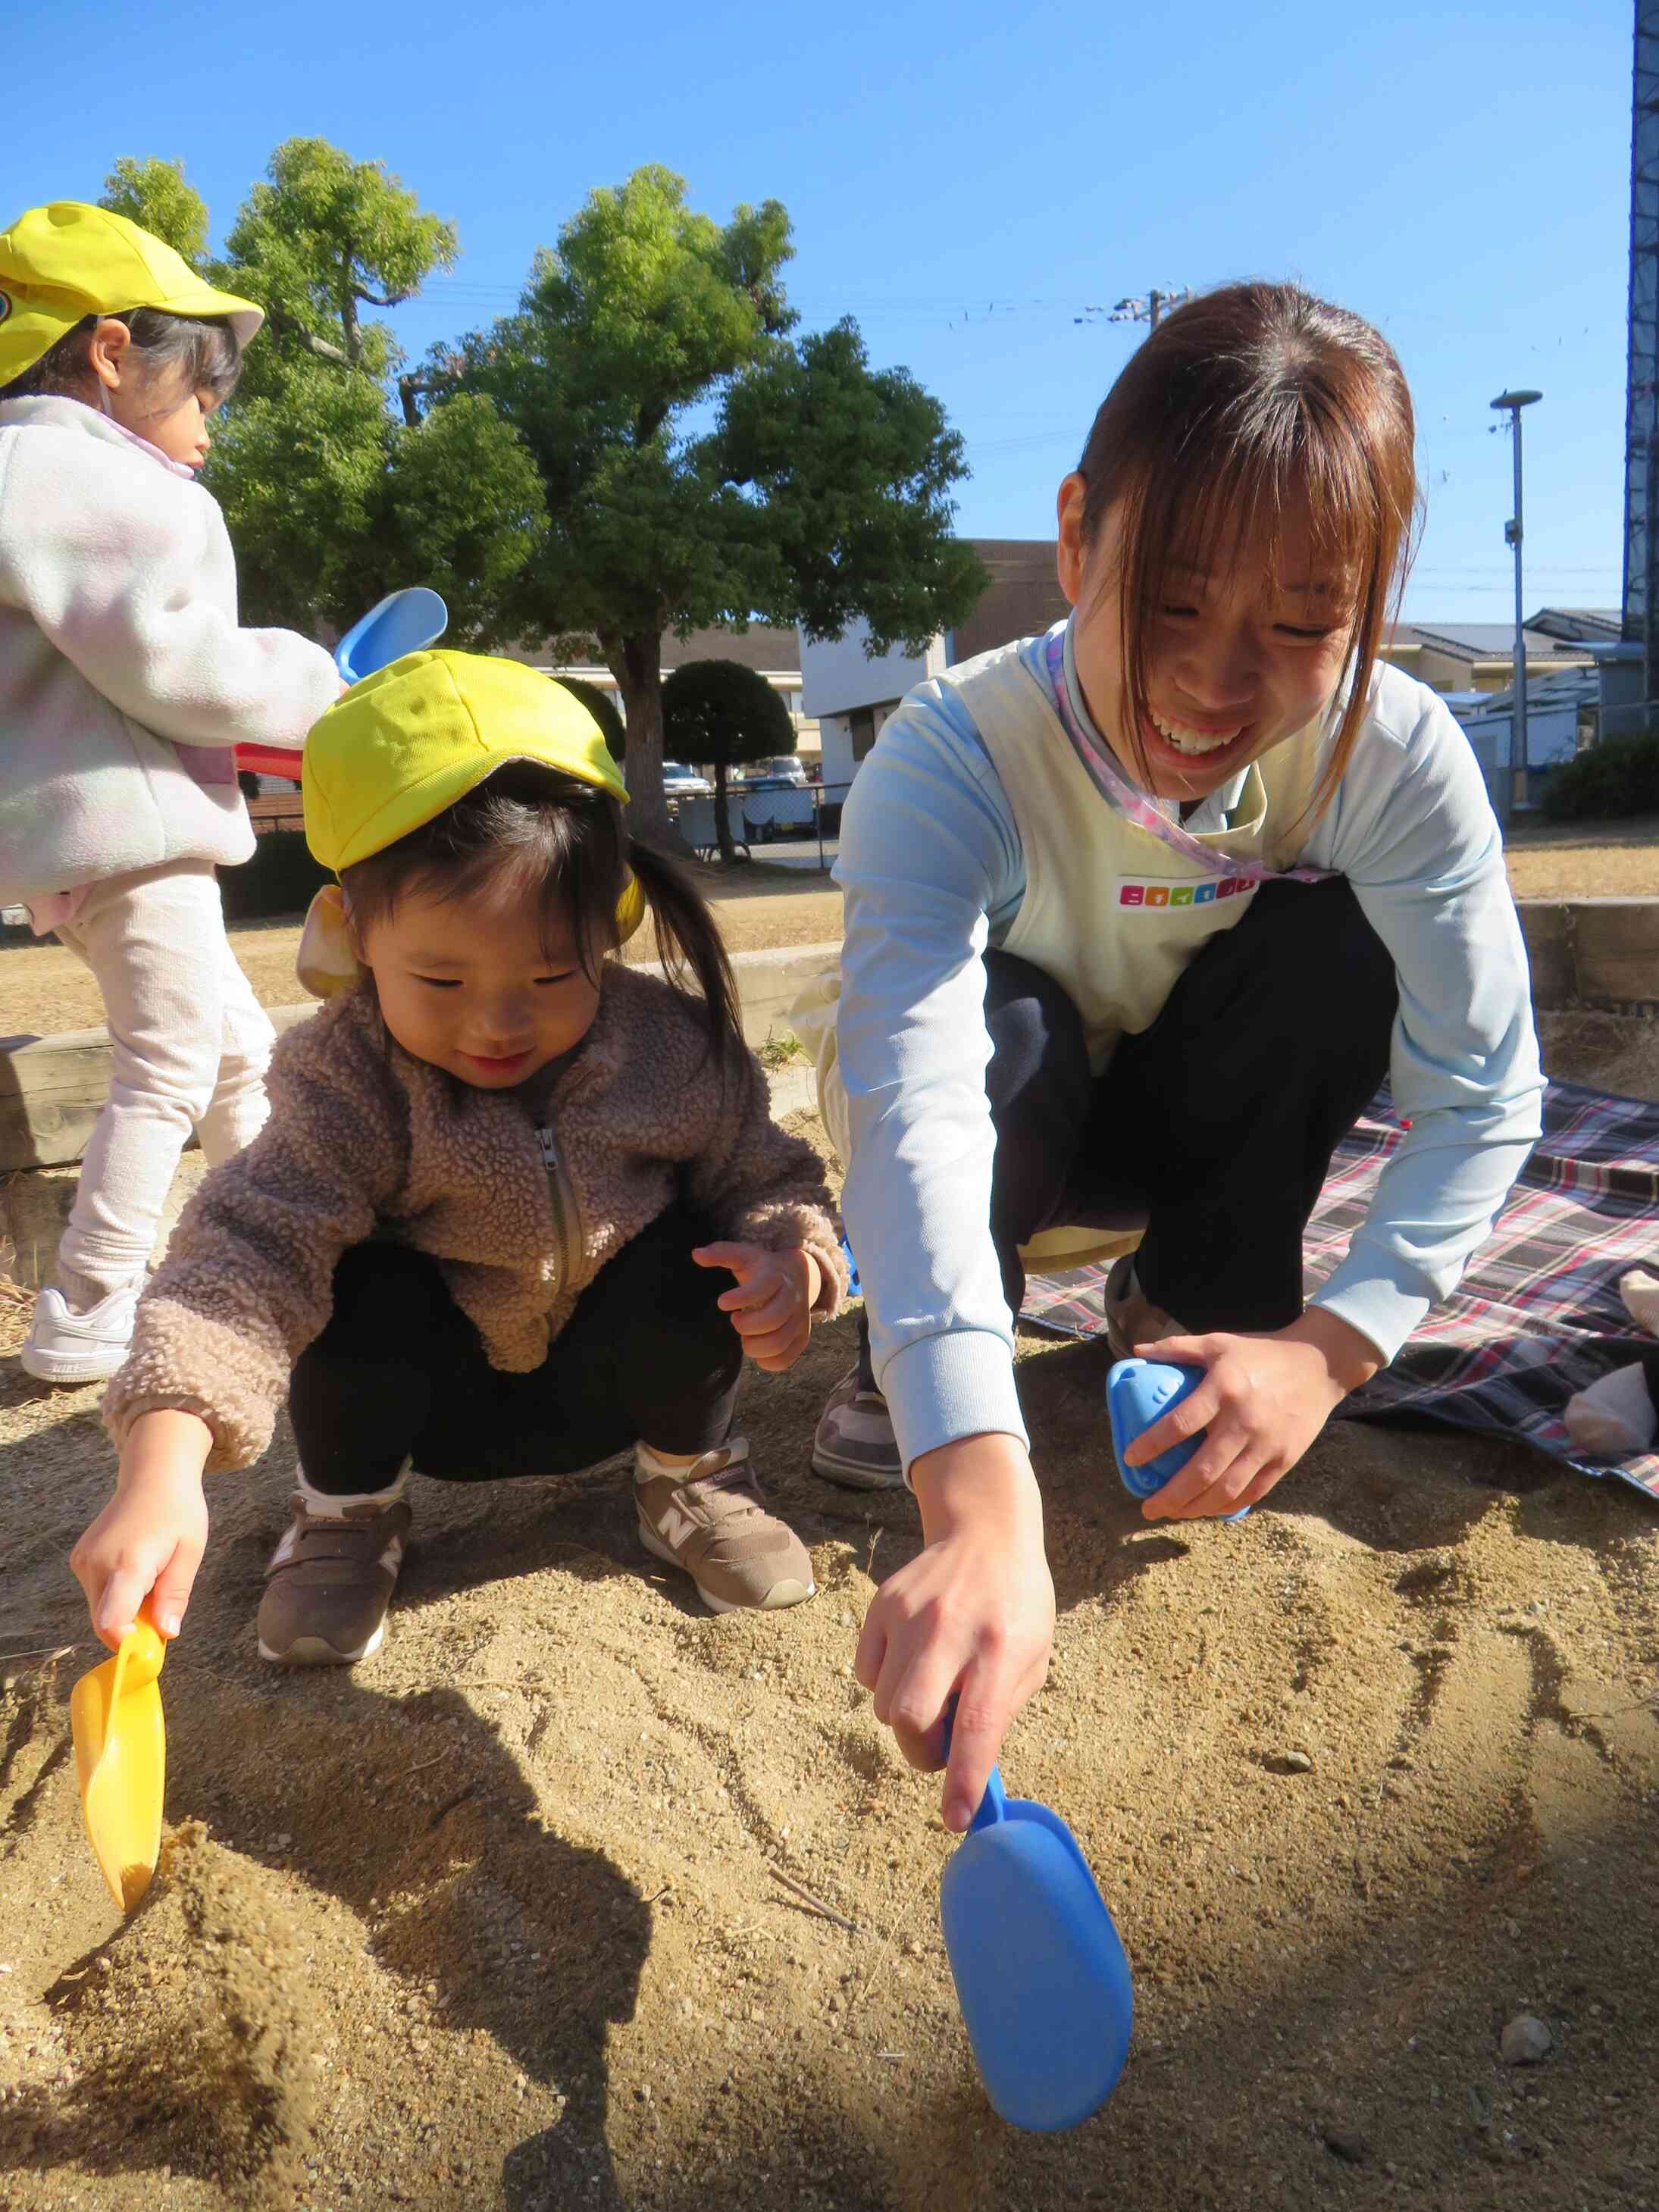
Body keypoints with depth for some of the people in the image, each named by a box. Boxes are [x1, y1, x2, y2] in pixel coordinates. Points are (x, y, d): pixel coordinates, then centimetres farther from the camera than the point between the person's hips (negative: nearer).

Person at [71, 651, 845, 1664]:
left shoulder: (678, 1048, -20)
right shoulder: (349, 1077, -26)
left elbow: (768, 1181, -7)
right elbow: (250, 1247, -35)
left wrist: (790, 1257, -33)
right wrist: (162, 1469, -50)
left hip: (611, 1386, 2)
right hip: (432, 1397, -1)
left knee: (693, 1253, -26)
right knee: (366, 1282, -30)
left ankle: (691, 1475, 4)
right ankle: (348, 1510, 0)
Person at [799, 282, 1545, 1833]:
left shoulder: (1397, 756, -25)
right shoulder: (952, 756, -35)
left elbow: (1485, 1094, -21)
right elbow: (914, 1101, -50)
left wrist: (1330, 1346, -35)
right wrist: (982, 1509, -62)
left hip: (1191, 1112, 2)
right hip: (1015, 1123, -2)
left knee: (1336, 944, -26)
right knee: (1002, 1024, -35)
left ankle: (1194, 1310, -5)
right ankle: (903, 1365, -7)